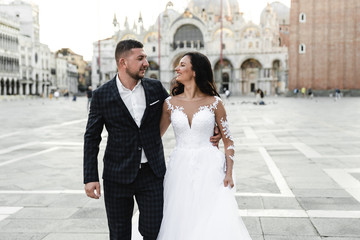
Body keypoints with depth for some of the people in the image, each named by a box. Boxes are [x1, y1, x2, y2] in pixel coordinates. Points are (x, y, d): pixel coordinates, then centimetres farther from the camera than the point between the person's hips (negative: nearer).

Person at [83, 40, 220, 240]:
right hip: (118, 176, -1)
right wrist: (90, 177, -7)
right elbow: (92, 138, -1)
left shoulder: (156, 88, 1)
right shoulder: (102, 95, -5)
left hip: (152, 173, 1)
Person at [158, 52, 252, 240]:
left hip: (209, 167, -2)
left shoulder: (214, 103, -1)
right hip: (180, 169, 2)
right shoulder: (170, 103, 4)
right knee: (181, 222, 5)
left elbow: (228, 141, 3)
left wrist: (229, 173, -5)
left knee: (215, 221, -4)